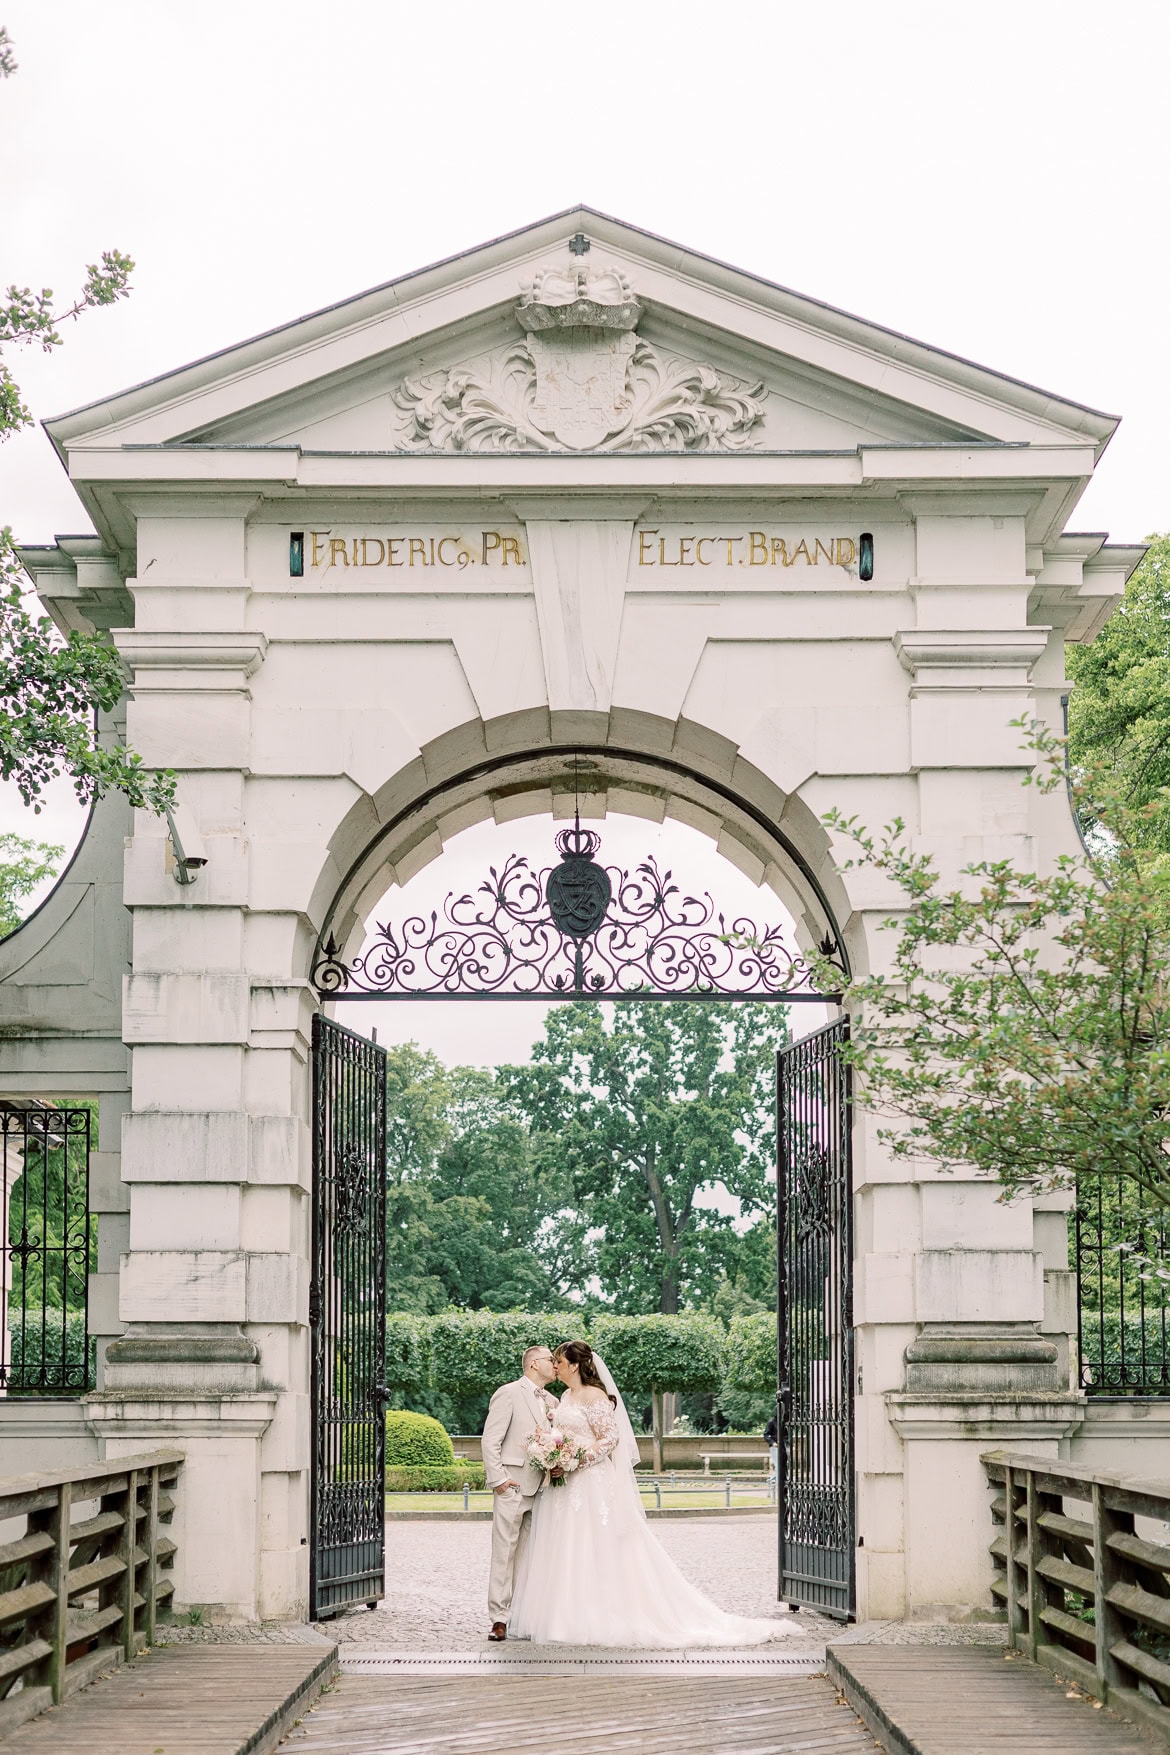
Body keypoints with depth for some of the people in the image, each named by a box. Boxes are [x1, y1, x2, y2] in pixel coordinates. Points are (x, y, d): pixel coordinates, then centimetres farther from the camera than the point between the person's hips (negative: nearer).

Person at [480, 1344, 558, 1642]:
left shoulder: (552, 1402, 18)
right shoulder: (509, 1393, -4)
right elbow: (491, 1440, -8)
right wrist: (498, 1479, -14)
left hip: (540, 1488, 7)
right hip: (512, 1485, -7)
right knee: (504, 1553, -7)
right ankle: (499, 1619, -7)